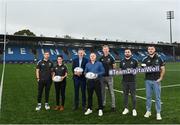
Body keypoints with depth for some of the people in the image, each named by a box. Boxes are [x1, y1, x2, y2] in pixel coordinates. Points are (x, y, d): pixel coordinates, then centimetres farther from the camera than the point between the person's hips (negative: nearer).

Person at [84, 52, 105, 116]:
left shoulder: (99, 63, 2)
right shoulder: (87, 64, 12)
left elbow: (103, 71, -2)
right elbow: (85, 72, 14)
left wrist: (97, 74, -17)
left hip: (97, 81, -3)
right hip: (89, 81, 3)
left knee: (99, 95, -1)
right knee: (89, 95, 9)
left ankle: (100, 109, 10)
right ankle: (89, 109, 22)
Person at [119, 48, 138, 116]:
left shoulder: (134, 61, 3)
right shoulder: (122, 62, 10)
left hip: (132, 81, -2)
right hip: (124, 81, 3)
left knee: (133, 95, 1)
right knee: (125, 95, 9)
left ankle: (134, 109, 13)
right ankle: (126, 108, 20)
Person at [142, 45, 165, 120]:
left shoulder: (159, 58, 2)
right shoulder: (145, 59, 5)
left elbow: (163, 69, 3)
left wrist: (160, 78, -5)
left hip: (156, 81, -1)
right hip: (148, 80, 2)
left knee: (157, 97, 4)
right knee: (148, 97, 9)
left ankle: (158, 113, 14)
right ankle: (148, 111, 22)